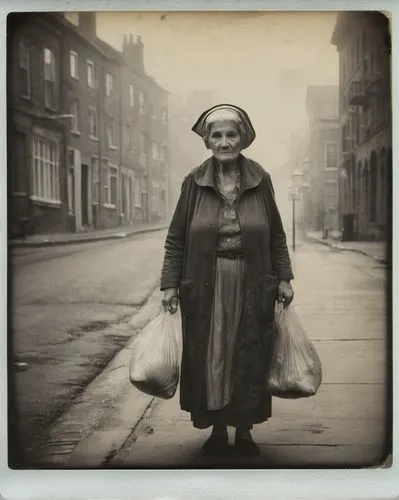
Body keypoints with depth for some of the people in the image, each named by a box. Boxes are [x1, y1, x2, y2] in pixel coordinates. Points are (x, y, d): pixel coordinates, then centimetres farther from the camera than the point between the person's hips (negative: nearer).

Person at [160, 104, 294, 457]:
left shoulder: (260, 180, 1)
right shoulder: (195, 182, -1)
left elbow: (276, 235, 7)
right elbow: (176, 238, 2)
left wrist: (284, 278, 4)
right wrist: (169, 284, -3)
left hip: (251, 287, 0)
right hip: (205, 288, 0)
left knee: (249, 360, 7)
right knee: (208, 359, 7)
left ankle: (244, 431, 24)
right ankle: (217, 430, 24)